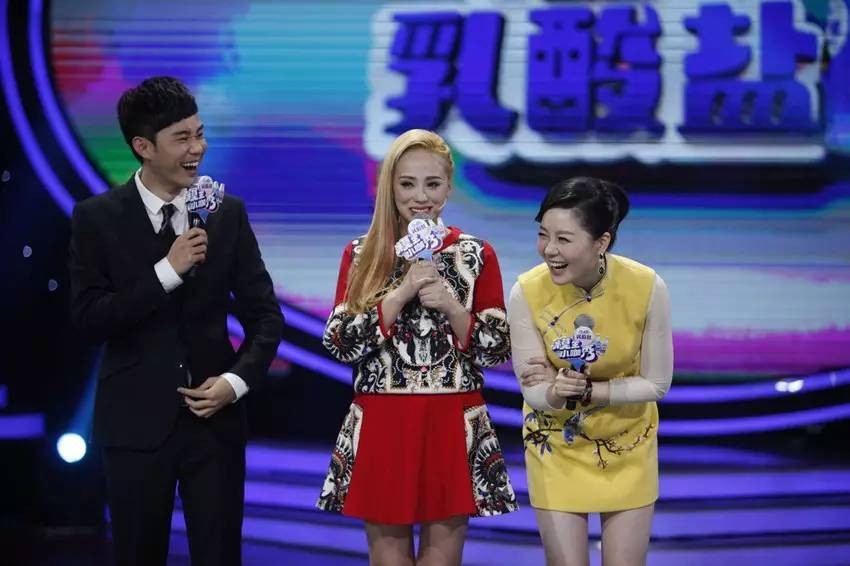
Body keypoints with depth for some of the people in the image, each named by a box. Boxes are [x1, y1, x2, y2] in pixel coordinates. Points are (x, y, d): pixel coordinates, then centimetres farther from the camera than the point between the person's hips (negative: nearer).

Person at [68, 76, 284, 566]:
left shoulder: (229, 214, 3)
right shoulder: (98, 218, -3)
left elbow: (266, 315, 5)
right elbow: (89, 318, -11)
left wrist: (237, 381, -10)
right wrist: (167, 271, -19)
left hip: (215, 415, 1)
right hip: (137, 420, -1)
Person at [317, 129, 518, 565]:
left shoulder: (477, 255, 3)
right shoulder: (361, 255, 4)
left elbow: (497, 350, 1)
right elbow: (340, 344, -6)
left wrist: (450, 305, -15)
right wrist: (401, 293, -15)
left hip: (454, 428, 0)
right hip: (381, 428, 0)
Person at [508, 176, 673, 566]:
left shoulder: (646, 287, -24)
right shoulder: (527, 292, -23)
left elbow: (656, 384, -13)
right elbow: (533, 390, -15)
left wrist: (585, 390, -23)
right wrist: (556, 394, -36)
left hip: (627, 445, 0)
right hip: (557, 445, 0)